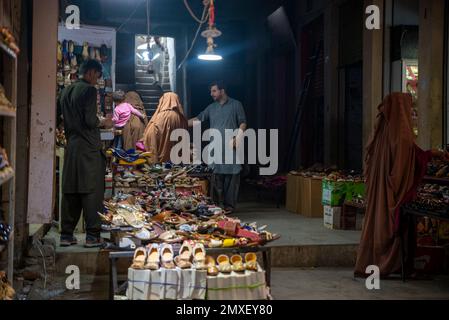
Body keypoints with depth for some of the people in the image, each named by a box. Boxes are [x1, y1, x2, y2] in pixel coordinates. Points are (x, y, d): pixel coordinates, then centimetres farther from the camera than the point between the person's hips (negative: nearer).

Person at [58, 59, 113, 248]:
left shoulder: (66, 92, 15)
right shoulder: (89, 90, -8)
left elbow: (63, 119, 19)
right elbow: (90, 120, -16)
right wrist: (104, 123, 2)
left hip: (71, 146, 7)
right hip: (89, 147, -7)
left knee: (70, 191, 9)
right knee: (92, 191, -3)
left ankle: (66, 235, 12)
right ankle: (92, 236, -3)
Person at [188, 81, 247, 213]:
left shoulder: (236, 105, 4)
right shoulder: (211, 108, 15)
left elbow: (243, 123, 0)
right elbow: (197, 120, 12)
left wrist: (237, 138, -13)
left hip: (231, 148, -4)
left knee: (231, 176, -3)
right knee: (217, 177, 3)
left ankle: (229, 204, 2)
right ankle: (215, 204, 10)